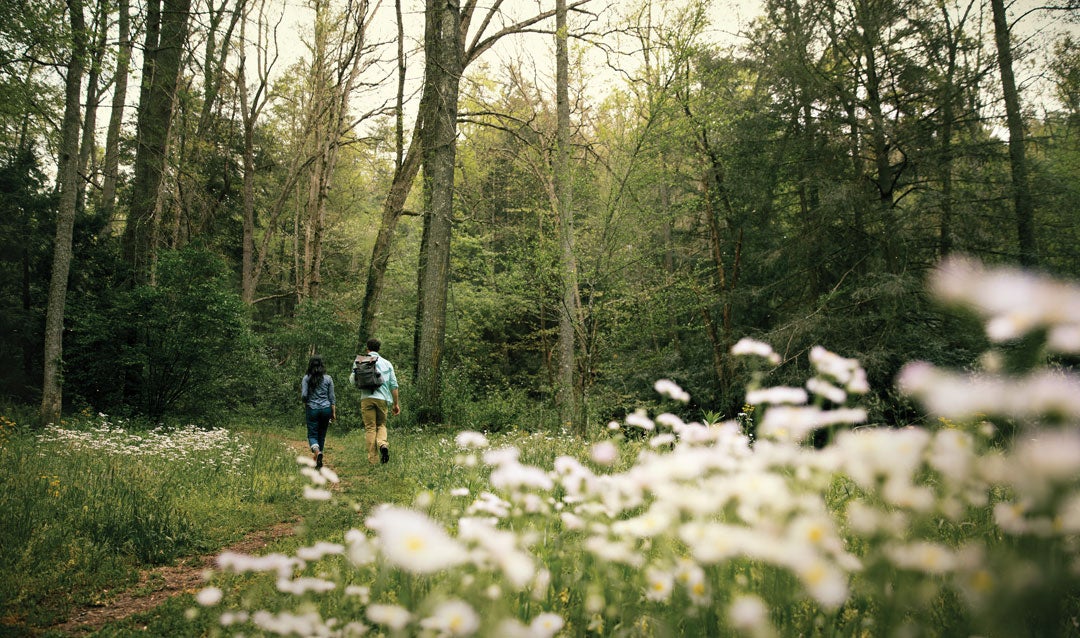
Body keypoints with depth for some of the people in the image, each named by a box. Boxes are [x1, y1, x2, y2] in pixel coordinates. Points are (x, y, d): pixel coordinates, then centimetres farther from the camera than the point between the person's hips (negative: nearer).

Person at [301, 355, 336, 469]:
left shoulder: (306, 378, -3)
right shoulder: (328, 378, 1)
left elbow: (303, 395, -9)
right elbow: (331, 397, 2)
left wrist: (306, 404, 12)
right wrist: (334, 412, 7)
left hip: (312, 409, -2)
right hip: (326, 409, 2)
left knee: (312, 435, 3)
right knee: (322, 435, 14)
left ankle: (317, 451, -27)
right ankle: (318, 460, 15)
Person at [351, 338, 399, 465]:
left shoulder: (359, 362, 6)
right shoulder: (386, 363, 11)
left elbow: (353, 382, 1)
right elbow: (393, 385, 8)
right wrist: (396, 403, 13)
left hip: (366, 398, -1)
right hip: (382, 398, 1)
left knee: (370, 428, 3)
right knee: (381, 424, 17)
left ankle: (373, 459, 0)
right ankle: (383, 443, -13)